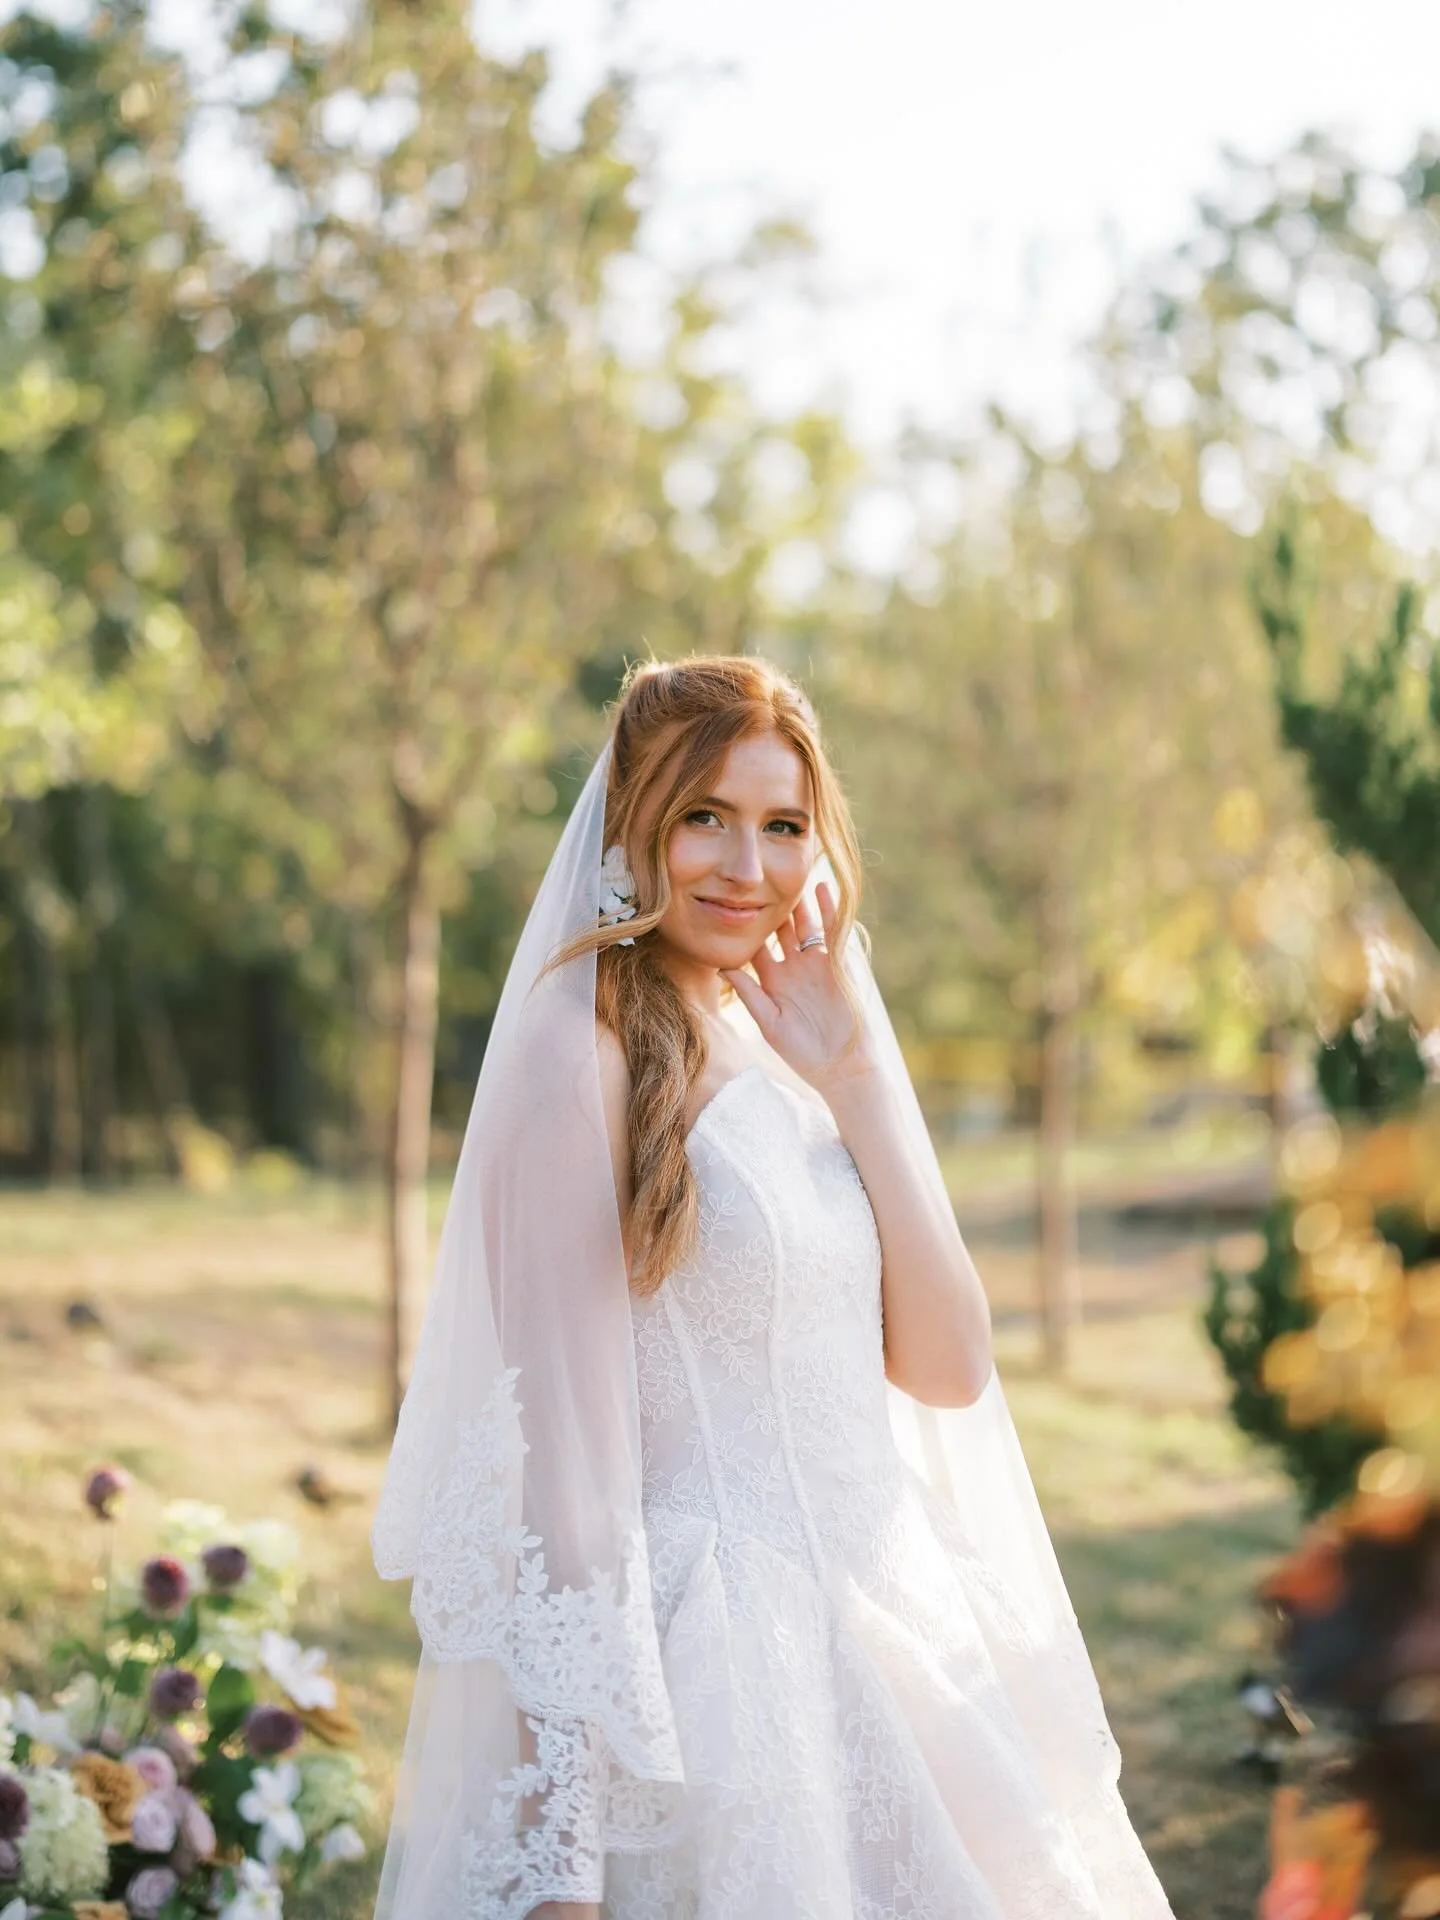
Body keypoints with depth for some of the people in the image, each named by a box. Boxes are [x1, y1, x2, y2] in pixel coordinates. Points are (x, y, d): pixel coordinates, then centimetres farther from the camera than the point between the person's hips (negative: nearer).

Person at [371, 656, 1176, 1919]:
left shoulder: (786, 1046, 11)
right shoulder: (587, 1057, -10)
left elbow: (949, 1368, 3)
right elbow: (561, 1444, -15)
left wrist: (854, 1073, -4)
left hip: (882, 1646, 7)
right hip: (702, 1667, -7)